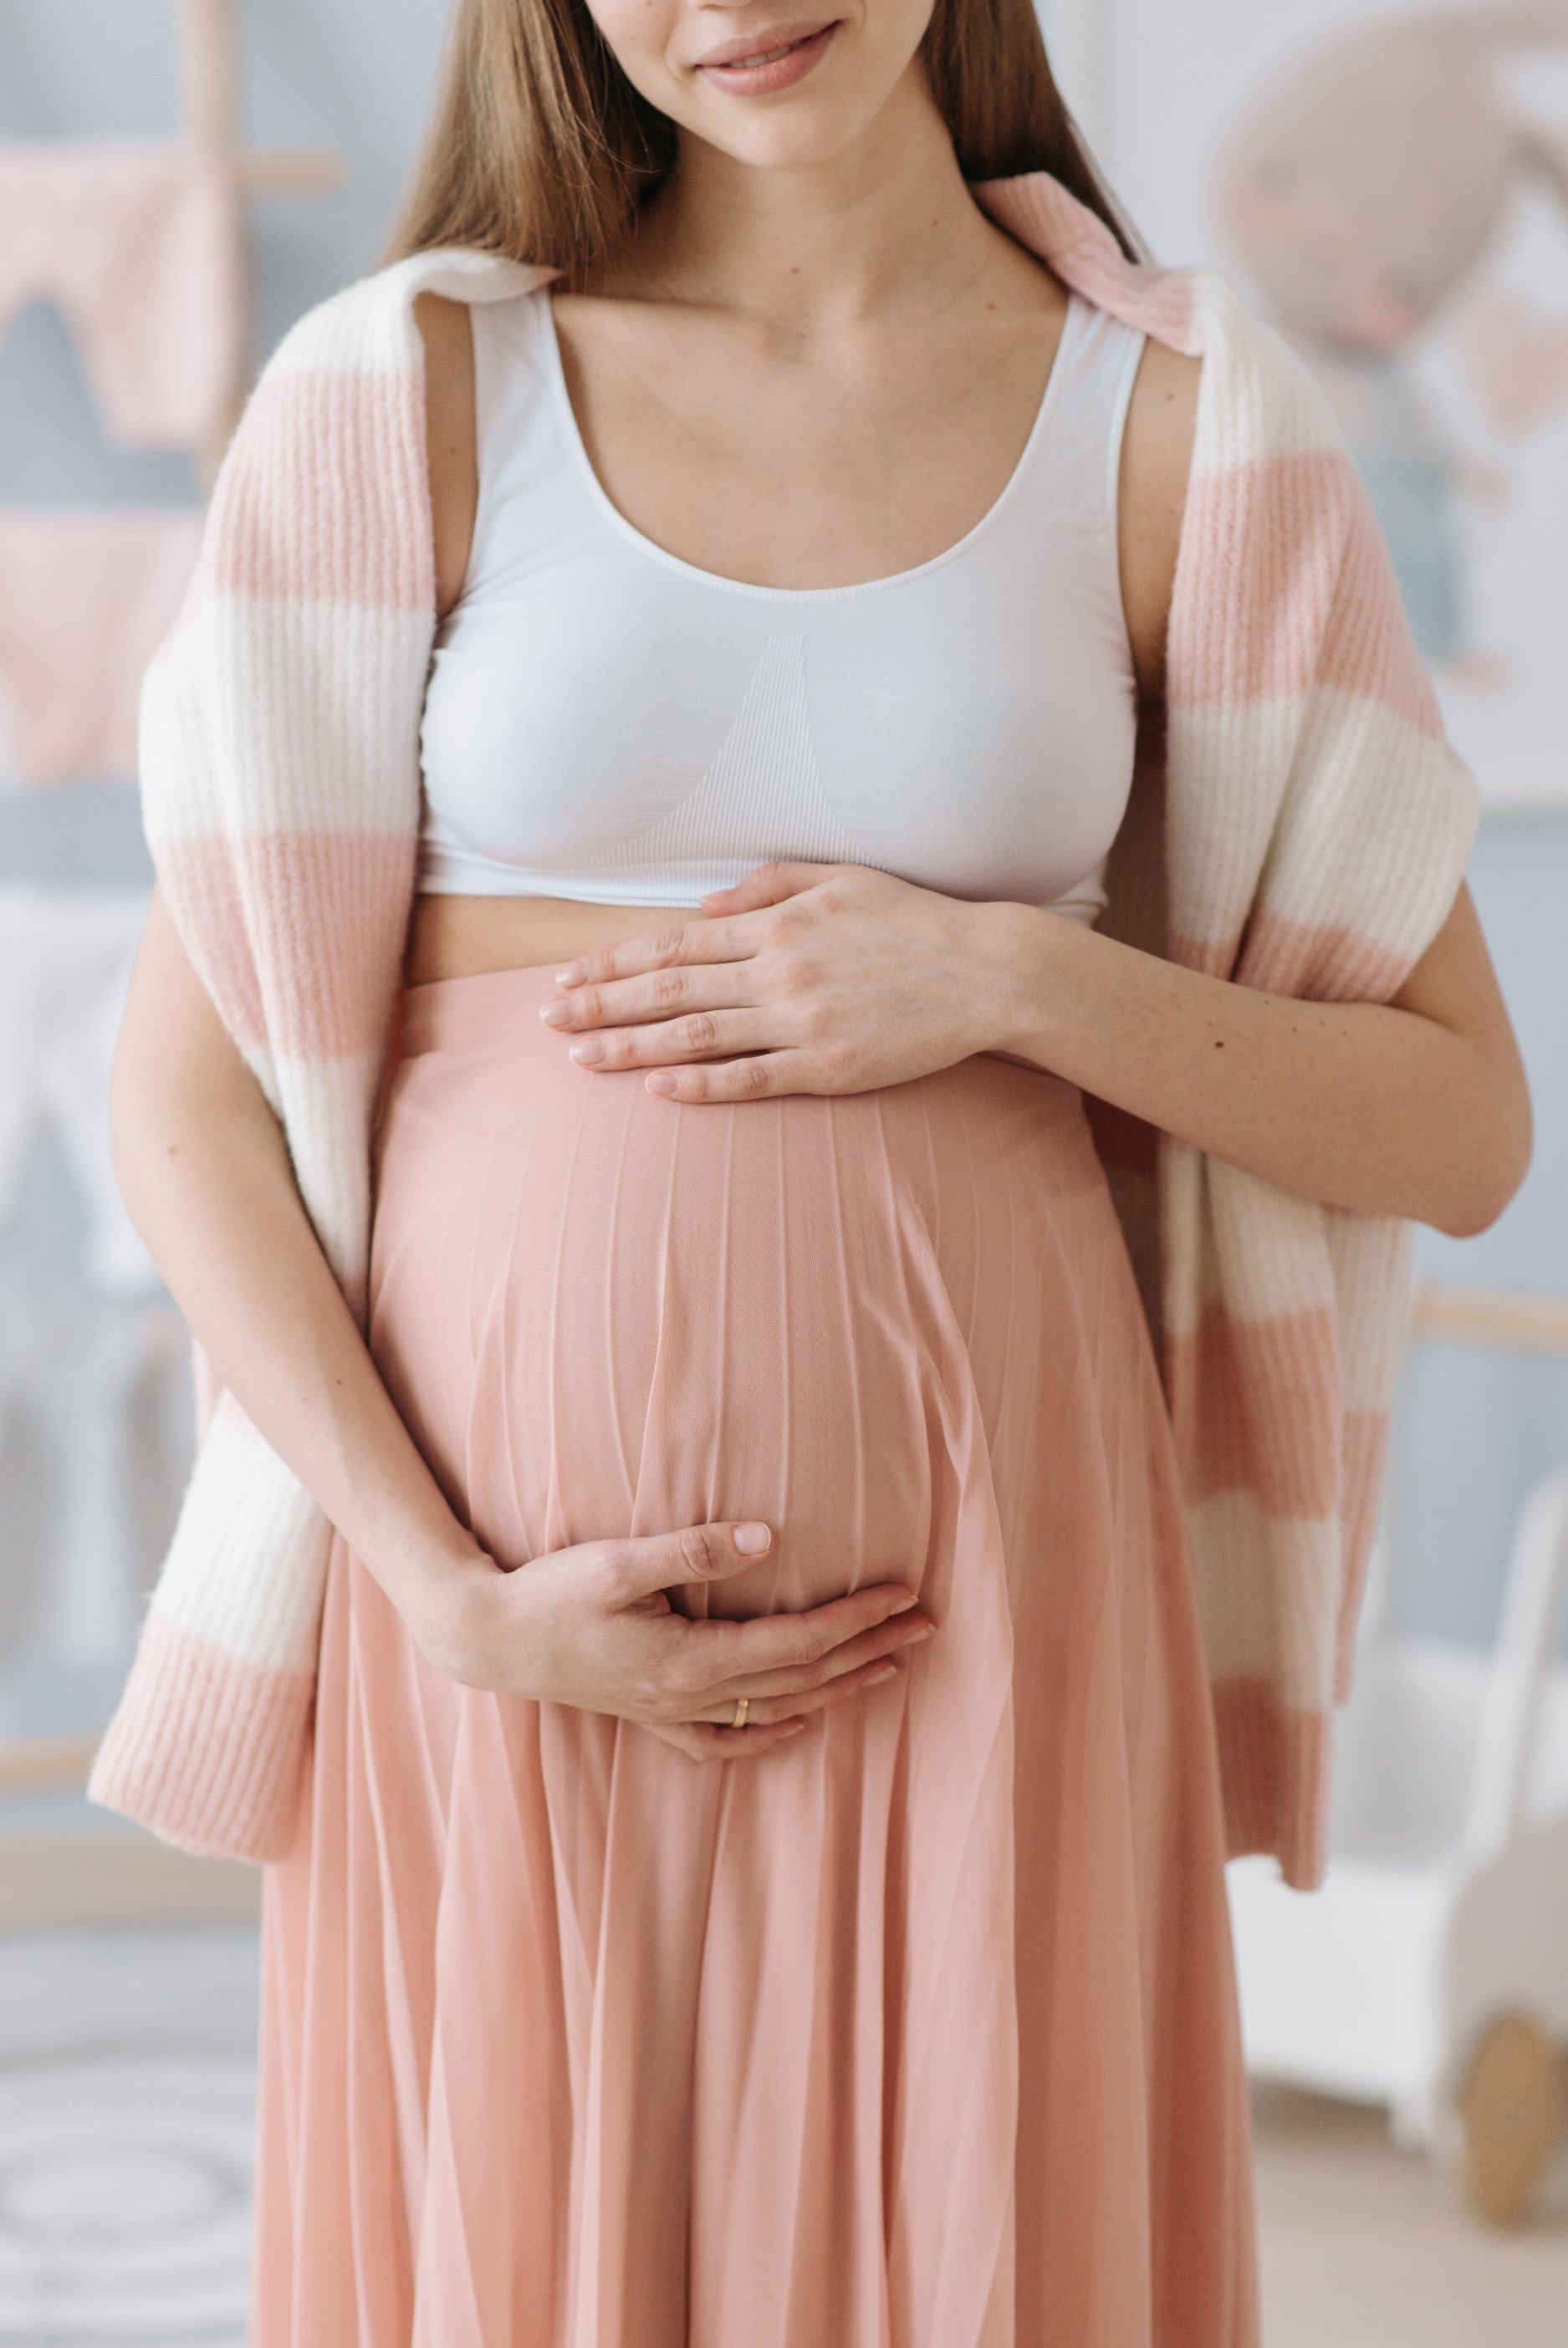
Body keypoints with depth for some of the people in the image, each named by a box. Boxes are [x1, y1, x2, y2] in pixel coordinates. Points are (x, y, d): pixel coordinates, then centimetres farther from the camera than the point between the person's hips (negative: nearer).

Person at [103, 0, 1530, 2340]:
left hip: (973, 1569, 0)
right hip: (504, 1529, 0)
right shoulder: (400, 394, 0)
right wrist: (459, 1602, -11)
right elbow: (185, 1091, -1)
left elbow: (1459, 1132, 5)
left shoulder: (1166, 439, 2)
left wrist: (1011, 978, -11)